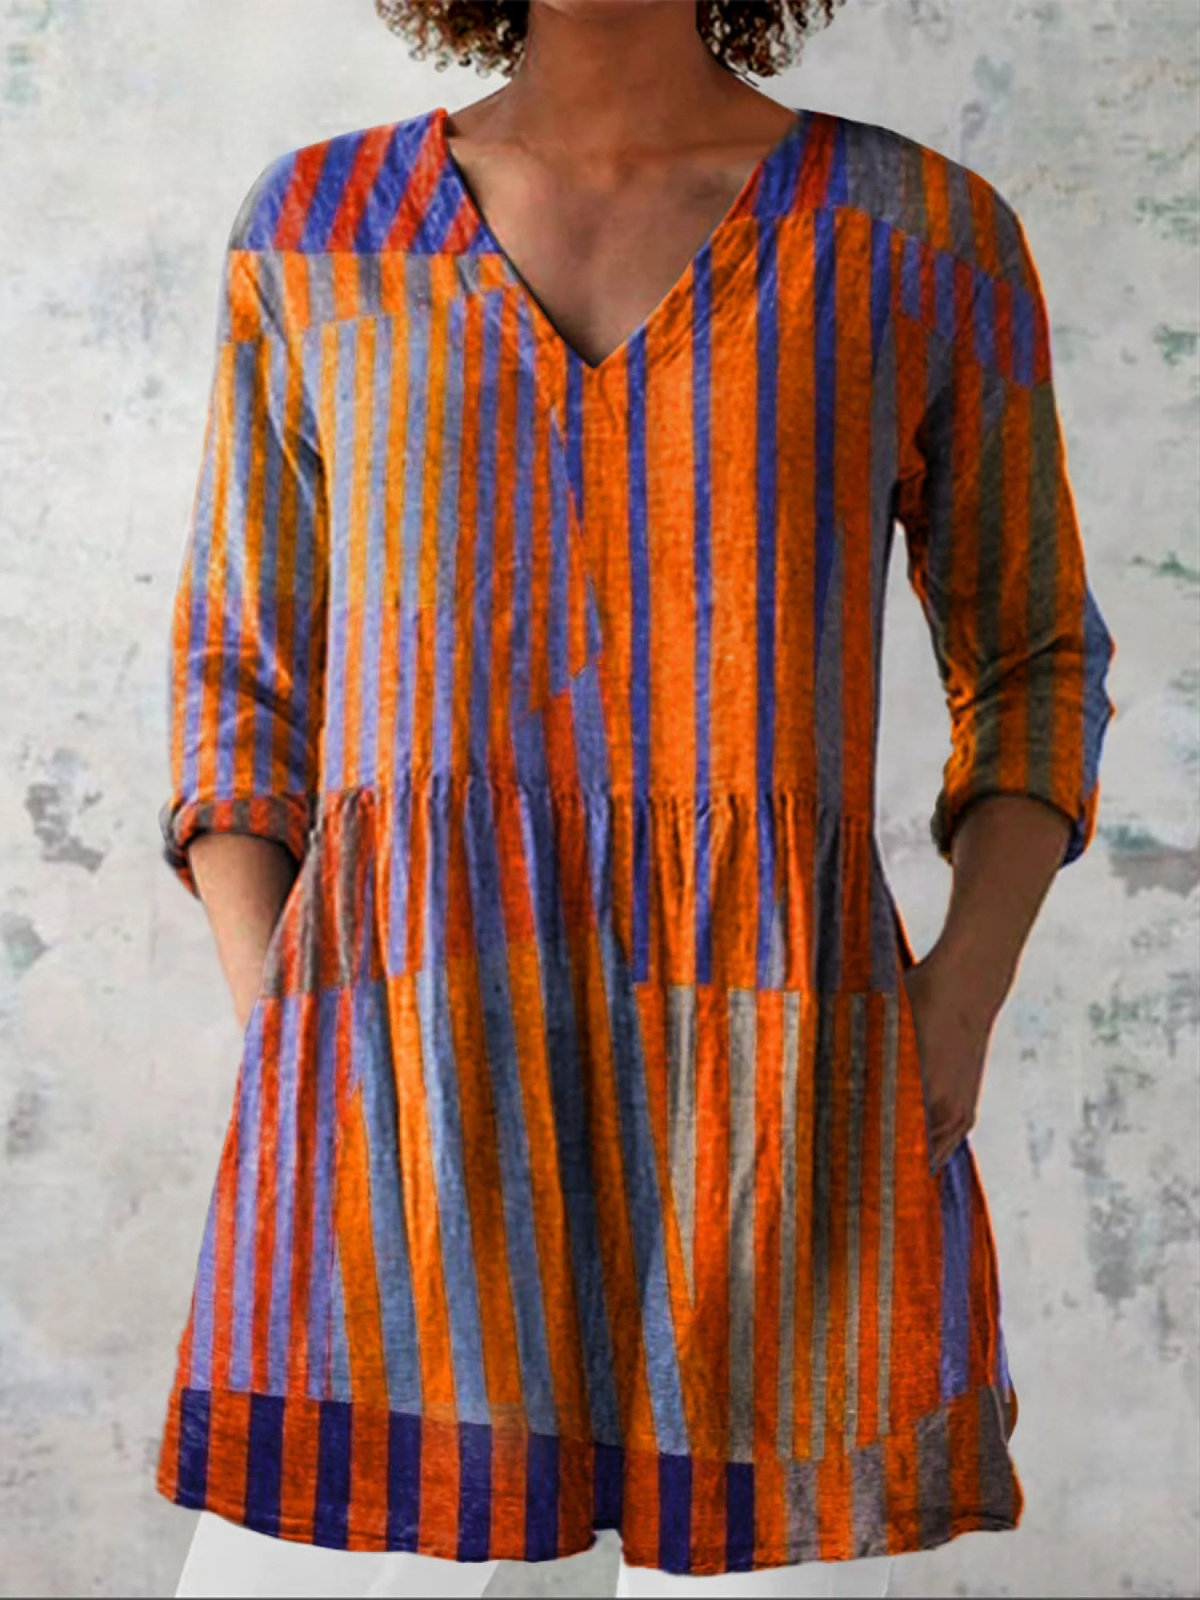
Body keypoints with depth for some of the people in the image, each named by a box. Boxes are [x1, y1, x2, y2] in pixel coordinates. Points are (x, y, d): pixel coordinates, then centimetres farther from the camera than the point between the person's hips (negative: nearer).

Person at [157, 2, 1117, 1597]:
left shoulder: (924, 232, 7)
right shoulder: (322, 228, 10)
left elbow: (1032, 662, 15)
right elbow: (246, 685, 14)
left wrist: (963, 997, -3)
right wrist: (285, 1078, 0)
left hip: (770, 1085, 0)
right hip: (410, 1083, 1)